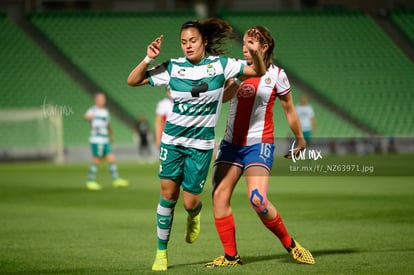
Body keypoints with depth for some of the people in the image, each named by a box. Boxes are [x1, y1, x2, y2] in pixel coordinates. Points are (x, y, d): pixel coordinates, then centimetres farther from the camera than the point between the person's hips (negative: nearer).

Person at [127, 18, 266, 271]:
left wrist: (254, 52, -23)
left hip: (201, 144, -1)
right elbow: (133, 81, -1)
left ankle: (194, 215, 38)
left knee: (190, 202, -2)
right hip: (173, 140, 1)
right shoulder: (173, 68, -3)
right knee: (168, 195, -3)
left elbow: (258, 72, -3)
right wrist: (149, 59, -17)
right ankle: (161, 252, 10)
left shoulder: (220, 64, -5)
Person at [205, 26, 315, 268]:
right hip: (231, 143, 5)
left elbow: (289, 109, 9)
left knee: (257, 199, -20)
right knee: (220, 195, -6)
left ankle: (290, 244, 1)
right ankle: (231, 255, 3)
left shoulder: (276, 75, -3)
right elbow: (221, 97, -7)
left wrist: (301, 139, 17)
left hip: (259, 144, -5)